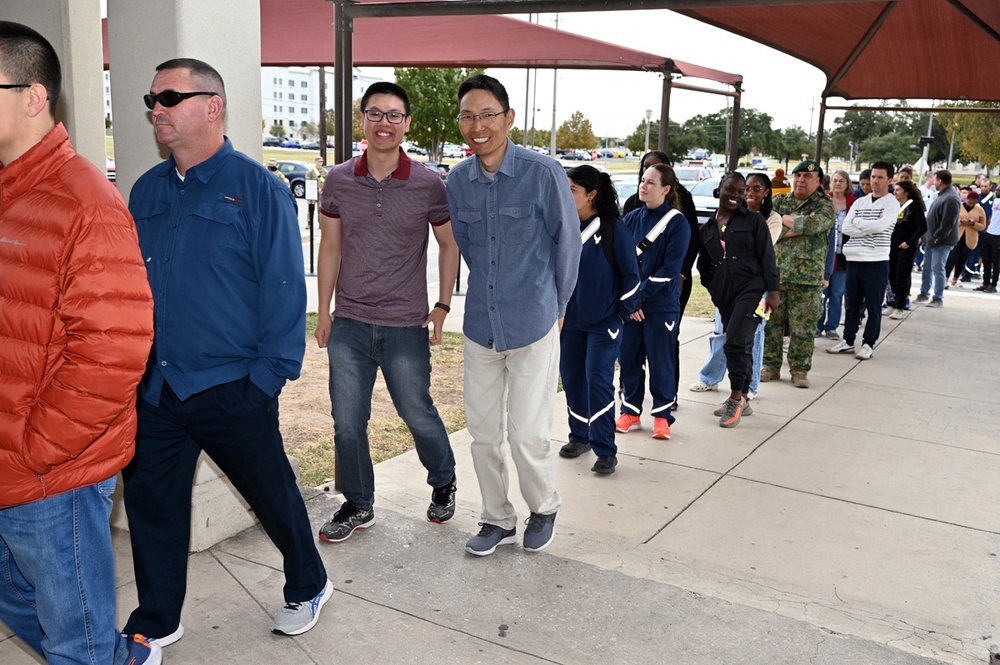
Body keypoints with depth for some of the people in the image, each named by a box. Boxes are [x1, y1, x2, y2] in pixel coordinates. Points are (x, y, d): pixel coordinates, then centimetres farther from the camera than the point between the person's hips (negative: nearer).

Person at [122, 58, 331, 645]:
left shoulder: (257, 188, -10)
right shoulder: (148, 190, 8)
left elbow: (284, 286, -12)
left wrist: (269, 375, -15)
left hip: (230, 389, -5)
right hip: (155, 388, 6)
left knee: (273, 494, 11)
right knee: (151, 501, 13)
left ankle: (309, 587, 36)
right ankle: (156, 623, 33)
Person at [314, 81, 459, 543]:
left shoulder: (428, 185, -6)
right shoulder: (339, 181, 0)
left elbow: (449, 244, 5)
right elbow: (330, 248, 7)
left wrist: (443, 306, 1)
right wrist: (323, 312, 6)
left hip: (405, 327, -2)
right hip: (349, 324, 2)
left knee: (418, 414, 10)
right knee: (347, 422, 8)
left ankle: (443, 483, 37)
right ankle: (358, 505, 27)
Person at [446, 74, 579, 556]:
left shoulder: (543, 173, -11)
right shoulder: (458, 180, 2)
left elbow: (567, 244, -1)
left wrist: (554, 306, 8)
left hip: (533, 326, -4)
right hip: (480, 324, 5)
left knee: (528, 435, -1)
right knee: (482, 431, 11)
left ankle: (543, 509, 28)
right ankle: (497, 519, 30)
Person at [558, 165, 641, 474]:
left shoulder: (613, 229, -11)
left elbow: (631, 274, -7)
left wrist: (624, 313, -7)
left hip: (603, 321, -6)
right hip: (569, 320, 6)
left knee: (598, 381, -7)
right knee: (571, 377, 11)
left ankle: (605, 450, 2)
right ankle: (580, 437, 28)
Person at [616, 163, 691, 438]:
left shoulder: (677, 223, -7)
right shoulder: (631, 218, 7)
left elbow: (670, 269, -13)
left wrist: (642, 295, -15)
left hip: (661, 304, -4)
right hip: (629, 303, 4)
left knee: (660, 359, 4)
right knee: (629, 357, 9)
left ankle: (662, 416, 17)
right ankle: (630, 412, 22)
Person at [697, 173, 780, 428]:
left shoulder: (753, 220, 1)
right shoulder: (707, 228, 13)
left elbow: (767, 257, -3)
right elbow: (703, 264, 21)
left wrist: (772, 291, -9)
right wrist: (713, 287, 10)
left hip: (751, 289, -5)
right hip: (724, 294, 5)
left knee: (736, 341, -18)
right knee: (741, 346, 12)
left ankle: (736, 397, -6)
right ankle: (743, 400, 22)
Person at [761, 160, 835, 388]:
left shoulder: (824, 206, 4)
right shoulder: (779, 202, 12)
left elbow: (814, 223, -17)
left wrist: (784, 219, -6)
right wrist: (799, 228, -12)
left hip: (807, 278, -2)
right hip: (775, 273, 3)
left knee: (803, 327, 1)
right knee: (771, 322, 6)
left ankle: (799, 370, 13)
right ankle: (771, 366, 18)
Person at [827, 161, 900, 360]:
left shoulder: (892, 204, -1)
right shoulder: (860, 202, 13)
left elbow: (879, 226, -19)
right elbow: (846, 227, 0)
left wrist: (857, 221, -5)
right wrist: (870, 226, -10)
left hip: (876, 261, -5)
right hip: (854, 259, 5)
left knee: (873, 306, 3)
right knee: (852, 303, 11)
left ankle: (868, 344, 10)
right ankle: (848, 340, 20)